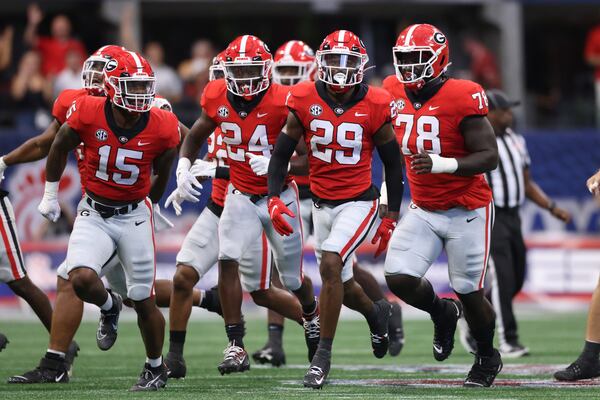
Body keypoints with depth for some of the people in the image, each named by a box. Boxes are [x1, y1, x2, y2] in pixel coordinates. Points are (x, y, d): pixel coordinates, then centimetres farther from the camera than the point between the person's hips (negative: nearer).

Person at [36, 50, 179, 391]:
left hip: (135, 215, 0)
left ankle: (156, 367, 27)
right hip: (94, 214, 0)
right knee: (81, 279, -23)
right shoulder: (87, 114, -16)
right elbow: (60, 148, 4)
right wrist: (51, 194, 12)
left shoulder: (162, 128, -14)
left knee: (145, 302, 4)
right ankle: (110, 307, 14)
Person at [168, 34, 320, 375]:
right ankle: (236, 347, -14)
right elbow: (196, 137, 12)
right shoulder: (218, 98, -6)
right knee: (229, 261, -22)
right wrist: (183, 170, -5)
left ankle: (312, 314, 48)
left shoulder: (281, 103, -19)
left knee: (294, 280, 11)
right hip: (241, 196, 2)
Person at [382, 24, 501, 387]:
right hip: (423, 210, 5)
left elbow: (489, 156, -21)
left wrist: (444, 164, -35)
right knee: (399, 278, -11)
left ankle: (488, 358, 31)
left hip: (467, 211, -5)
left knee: (469, 292, 3)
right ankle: (443, 313, 23)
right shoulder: (395, 93, -1)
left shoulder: (461, 98, -20)